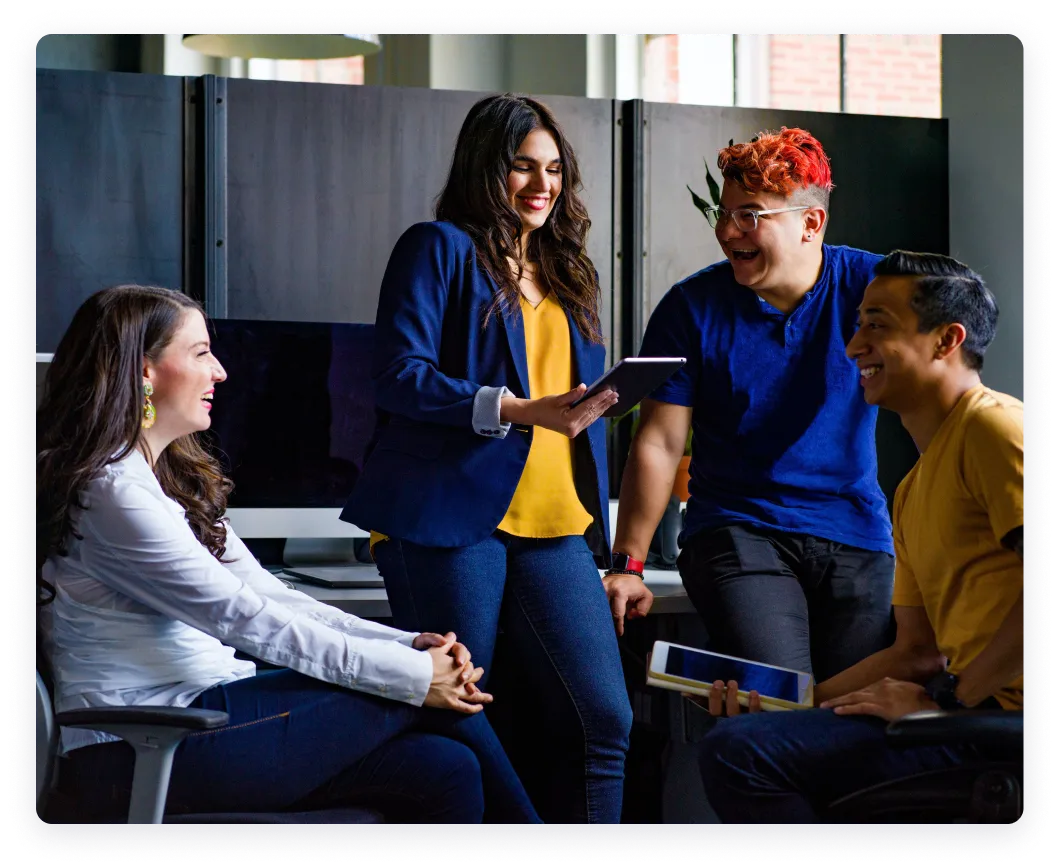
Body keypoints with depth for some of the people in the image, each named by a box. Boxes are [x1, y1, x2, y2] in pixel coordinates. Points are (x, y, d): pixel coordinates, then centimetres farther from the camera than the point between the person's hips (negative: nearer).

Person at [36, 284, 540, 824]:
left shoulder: (175, 479, 17)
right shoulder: (109, 491, -14)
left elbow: (269, 597, 13)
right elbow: (243, 616, -17)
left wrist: (411, 644, -1)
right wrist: (412, 673, -15)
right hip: (143, 755, -9)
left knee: (447, 771, -10)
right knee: (415, 697, -9)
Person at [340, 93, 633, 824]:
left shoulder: (567, 271, 22)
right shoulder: (439, 249, 3)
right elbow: (401, 376, -9)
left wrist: (598, 530, 16)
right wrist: (523, 412, -19)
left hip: (553, 526, 6)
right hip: (449, 517, -5)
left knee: (603, 722, -5)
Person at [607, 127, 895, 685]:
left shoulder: (871, 287, 0)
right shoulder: (692, 308, 1)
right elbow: (658, 443, 1)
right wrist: (628, 565, -3)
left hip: (857, 537, 1)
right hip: (735, 531, -1)